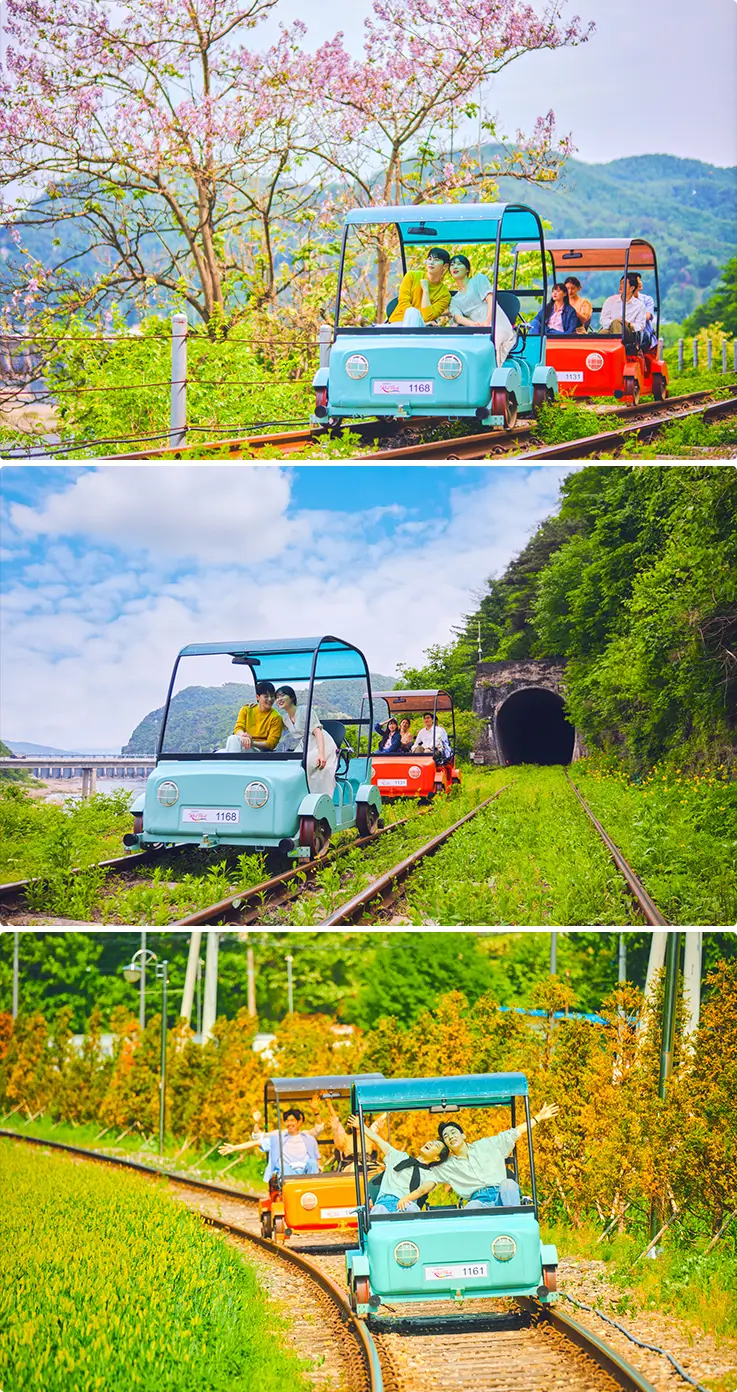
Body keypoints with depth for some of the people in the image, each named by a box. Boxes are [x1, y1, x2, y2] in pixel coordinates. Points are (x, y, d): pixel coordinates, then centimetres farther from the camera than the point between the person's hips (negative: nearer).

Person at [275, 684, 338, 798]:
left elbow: (317, 731, -16)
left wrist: (321, 754, -31)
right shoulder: (285, 718, 14)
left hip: (322, 747, -7)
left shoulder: (305, 711, -8)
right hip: (303, 749, 7)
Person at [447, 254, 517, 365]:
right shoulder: (455, 300, 27)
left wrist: (488, 322, -17)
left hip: (499, 328, -4)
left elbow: (490, 299, 2)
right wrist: (472, 324, -20)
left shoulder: (479, 279, 19)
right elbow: (458, 317, 5)